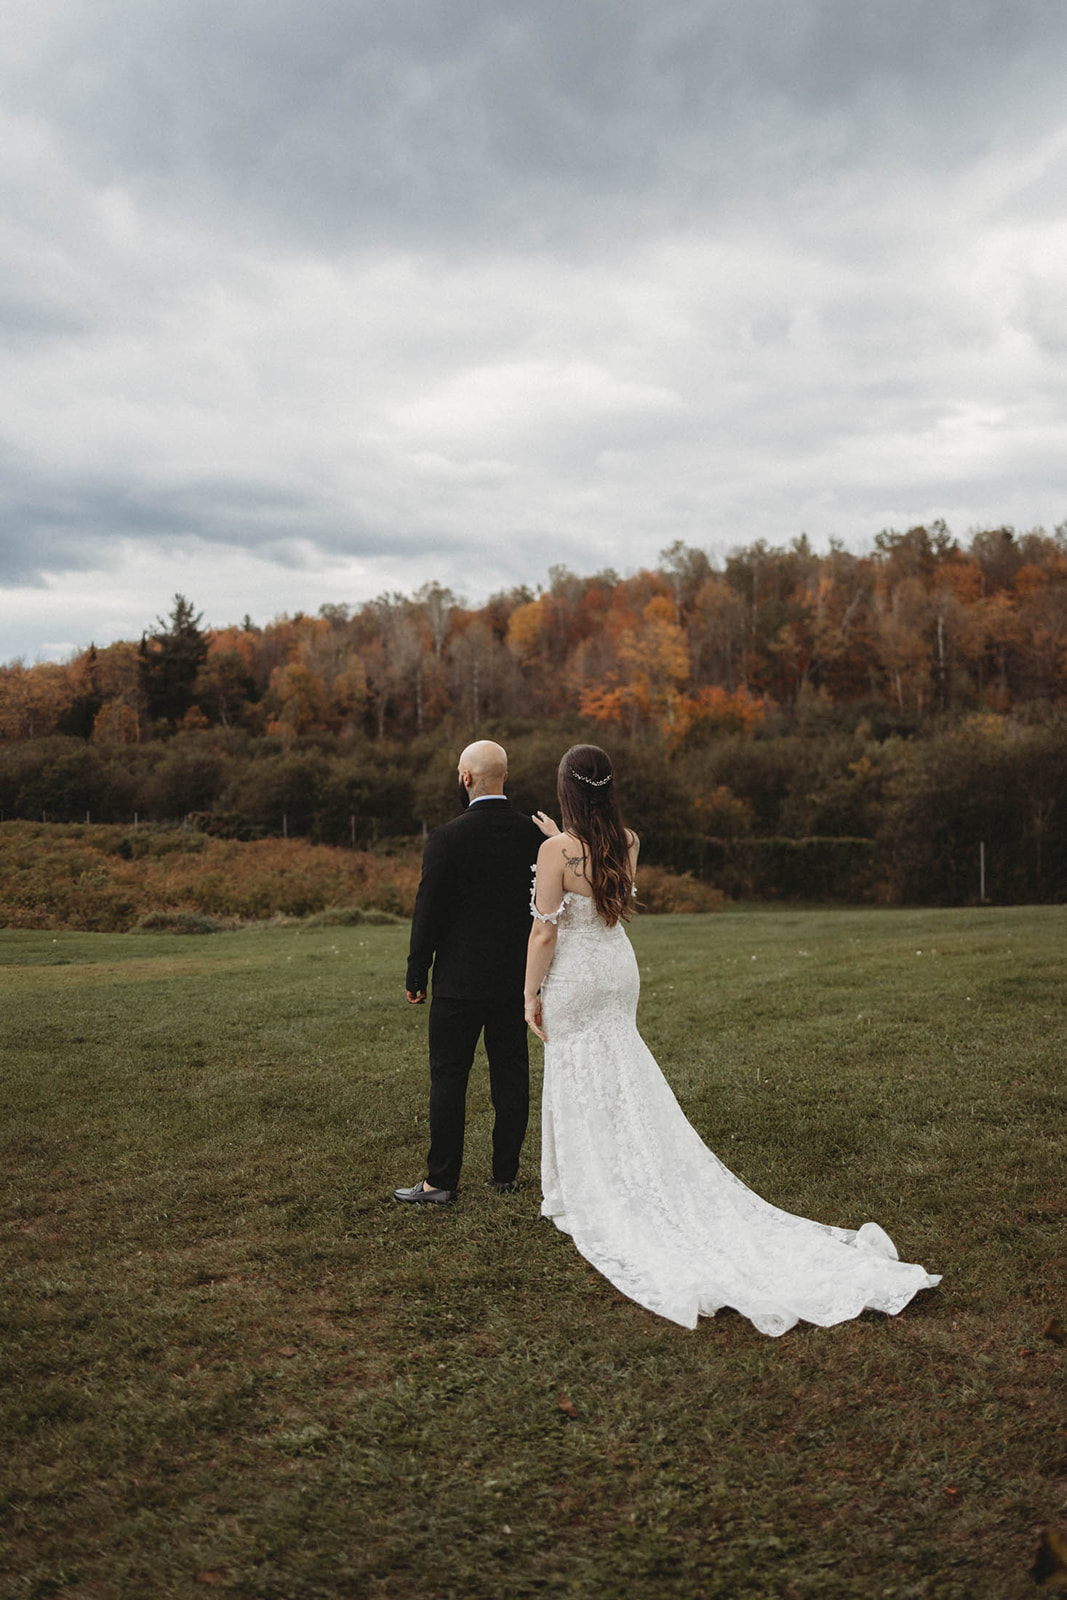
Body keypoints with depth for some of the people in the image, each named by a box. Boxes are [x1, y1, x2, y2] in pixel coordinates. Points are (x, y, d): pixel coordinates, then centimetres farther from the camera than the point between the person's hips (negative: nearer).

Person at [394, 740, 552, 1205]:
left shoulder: (446, 839, -13)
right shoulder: (533, 834, 0)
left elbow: (428, 914, -10)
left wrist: (416, 977, -1)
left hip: (460, 980, -4)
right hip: (515, 979, 4)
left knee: (448, 1078, 4)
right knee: (511, 1074, 12)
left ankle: (441, 1181, 9)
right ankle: (506, 1173, 20)